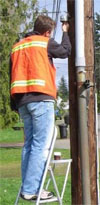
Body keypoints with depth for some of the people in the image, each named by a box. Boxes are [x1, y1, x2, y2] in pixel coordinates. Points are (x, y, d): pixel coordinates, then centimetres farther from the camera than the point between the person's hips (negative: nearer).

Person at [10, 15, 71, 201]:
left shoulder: (17, 47, 19)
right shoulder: (45, 43, 1)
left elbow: (13, 76, 17)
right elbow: (65, 51, 17)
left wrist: (15, 104, 18)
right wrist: (65, 32, 32)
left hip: (22, 101, 7)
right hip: (41, 99, -7)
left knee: (29, 144, 10)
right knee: (40, 145, -8)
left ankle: (27, 188, 7)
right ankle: (31, 190, -14)